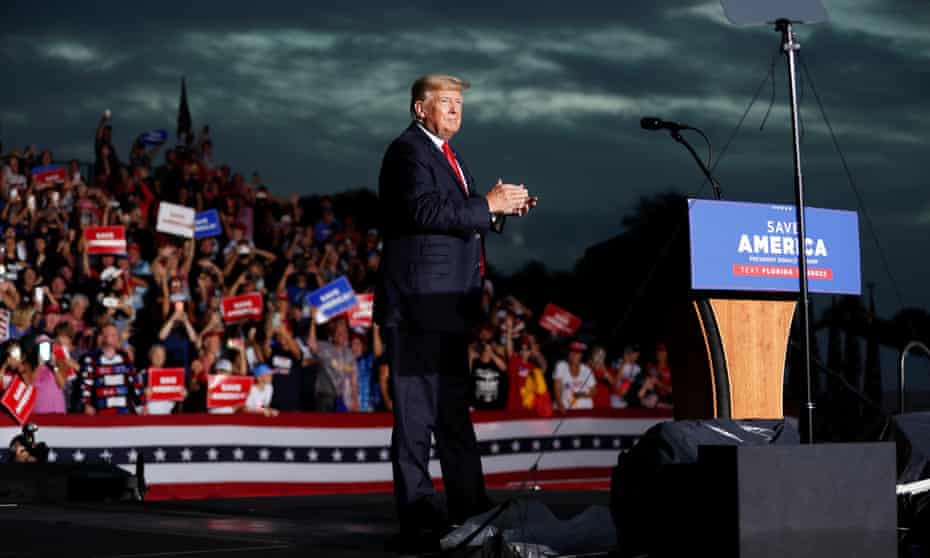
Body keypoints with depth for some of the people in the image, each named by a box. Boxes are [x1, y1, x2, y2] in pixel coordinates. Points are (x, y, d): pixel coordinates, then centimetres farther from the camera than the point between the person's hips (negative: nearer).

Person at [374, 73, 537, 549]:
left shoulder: (447, 154, 21)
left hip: (448, 305, 10)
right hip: (417, 305, -10)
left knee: (454, 412, 15)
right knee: (416, 413, -6)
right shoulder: (408, 151, -9)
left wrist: (500, 208, 6)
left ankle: (470, 512, 22)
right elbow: (426, 210, -24)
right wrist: (488, 205, -18)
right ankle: (418, 521, -4)